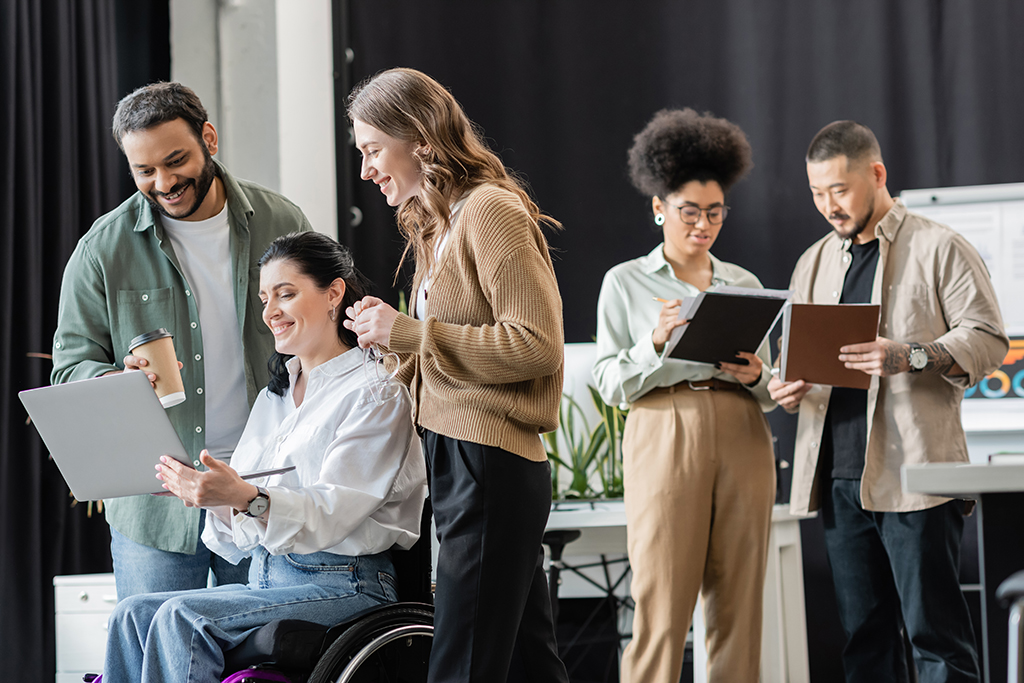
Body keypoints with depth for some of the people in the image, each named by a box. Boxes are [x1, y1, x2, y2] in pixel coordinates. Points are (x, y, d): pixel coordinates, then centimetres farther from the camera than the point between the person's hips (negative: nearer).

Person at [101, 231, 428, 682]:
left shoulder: (374, 391, -3)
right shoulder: (275, 395, 21)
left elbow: (330, 513, -16)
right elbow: (237, 541, 16)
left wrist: (246, 497, -34)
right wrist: (206, 491, -7)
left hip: (343, 586, -7)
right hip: (266, 578, 8)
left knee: (181, 617, -27)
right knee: (132, 615, -15)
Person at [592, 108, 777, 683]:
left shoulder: (746, 284, 17)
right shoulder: (626, 282, 9)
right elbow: (611, 384, 4)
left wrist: (757, 377, -4)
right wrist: (655, 343, -13)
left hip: (743, 441, 3)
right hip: (665, 438, -3)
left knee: (740, 600, 0)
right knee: (663, 602, -9)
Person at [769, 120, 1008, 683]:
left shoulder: (939, 248, 1)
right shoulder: (813, 264, 19)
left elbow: (987, 340, -5)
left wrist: (910, 356, -21)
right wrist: (789, 389, 0)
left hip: (913, 472, -6)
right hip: (838, 474, 6)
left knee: (935, 634, -7)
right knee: (864, 635, 8)